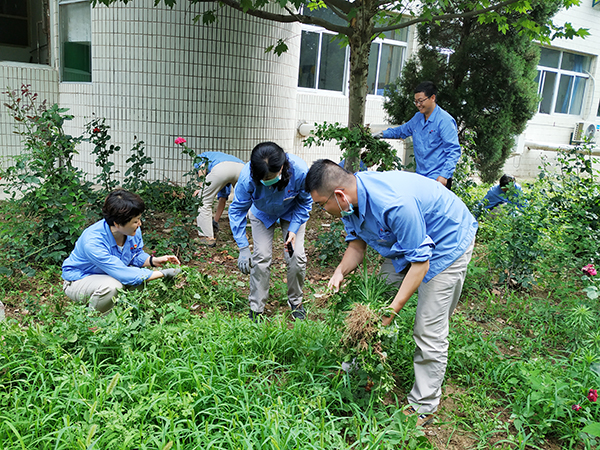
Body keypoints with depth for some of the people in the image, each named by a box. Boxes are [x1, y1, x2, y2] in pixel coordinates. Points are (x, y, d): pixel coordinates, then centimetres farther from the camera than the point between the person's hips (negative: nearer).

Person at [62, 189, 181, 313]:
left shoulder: (134, 230, -18)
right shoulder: (93, 242, -38)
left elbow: (137, 255, 3)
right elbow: (123, 275, -38)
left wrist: (153, 260, -19)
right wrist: (163, 273, -34)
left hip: (112, 274, 7)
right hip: (79, 279, -7)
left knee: (145, 271, -15)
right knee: (112, 286, -37)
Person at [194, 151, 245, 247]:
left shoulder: (200, 157, 37)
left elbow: (202, 167, 8)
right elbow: (222, 199, 45)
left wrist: (201, 188, 0)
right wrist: (215, 222, 51)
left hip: (221, 168, -6)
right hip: (242, 168, 6)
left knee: (204, 202, 13)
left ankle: (208, 237, 11)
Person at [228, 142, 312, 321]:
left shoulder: (299, 170, -38)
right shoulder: (247, 177, -37)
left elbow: (305, 202, -16)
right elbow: (237, 210, -23)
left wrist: (294, 229, -25)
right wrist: (243, 248, -26)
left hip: (291, 213, 0)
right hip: (262, 214, 0)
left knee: (296, 256, -10)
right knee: (261, 256, -11)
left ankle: (295, 301, 17)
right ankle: (256, 309, 6)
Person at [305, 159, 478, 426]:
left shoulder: (394, 204, -39)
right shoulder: (351, 196, -13)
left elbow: (420, 263, -31)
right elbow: (357, 243, 0)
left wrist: (392, 310, -28)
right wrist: (340, 272, -19)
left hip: (448, 241, -8)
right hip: (403, 240, 8)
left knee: (429, 329, -7)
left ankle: (423, 407, 9)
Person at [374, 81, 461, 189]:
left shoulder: (445, 120, -10)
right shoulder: (417, 118, 14)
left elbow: (454, 151, -14)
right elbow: (402, 130, 34)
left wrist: (444, 175, -23)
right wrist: (383, 134, 19)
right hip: (420, 177, 7)